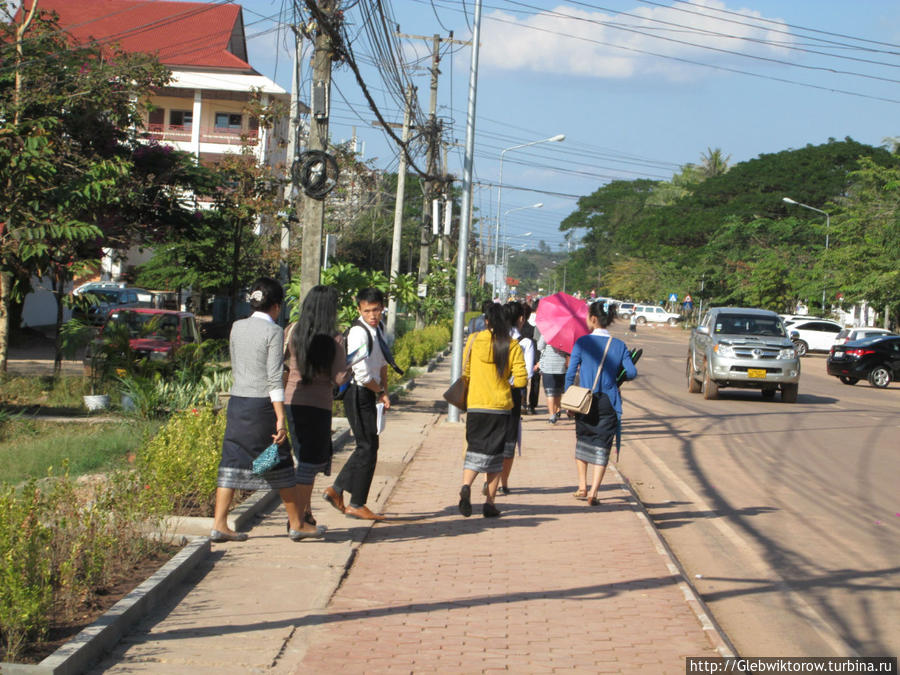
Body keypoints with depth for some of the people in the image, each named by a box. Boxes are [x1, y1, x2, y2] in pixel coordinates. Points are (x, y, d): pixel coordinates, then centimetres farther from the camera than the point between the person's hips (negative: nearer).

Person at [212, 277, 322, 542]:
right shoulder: (273, 331, -9)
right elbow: (274, 378, -14)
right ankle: (297, 523, 15)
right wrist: (280, 419, -15)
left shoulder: (237, 327, 9)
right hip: (262, 403, -6)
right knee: (280, 463, 5)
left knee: (232, 461, 7)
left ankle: (219, 524, 3)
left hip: (236, 401, 6)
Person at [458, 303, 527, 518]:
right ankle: (489, 502, 8)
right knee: (494, 453, 9)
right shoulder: (512, 345, -6)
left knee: (474, 449, 8)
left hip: (475, 405, 1)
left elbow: (465, 373, 6)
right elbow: (520, 380, -9)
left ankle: (466, 486, -20)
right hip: (500, 406, -1)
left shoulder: (473, 340, -1)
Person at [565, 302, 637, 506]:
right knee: (602, 447, 4)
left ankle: (582, 487, 22)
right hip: (608, 403, 0)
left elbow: (570, 373, -6)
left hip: (584, 401, 0)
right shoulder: (619, 345, 0)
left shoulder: (582, 342, -5)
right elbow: (632, 372, -7)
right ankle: (593, 492, -6)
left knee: (582, 441, 20)